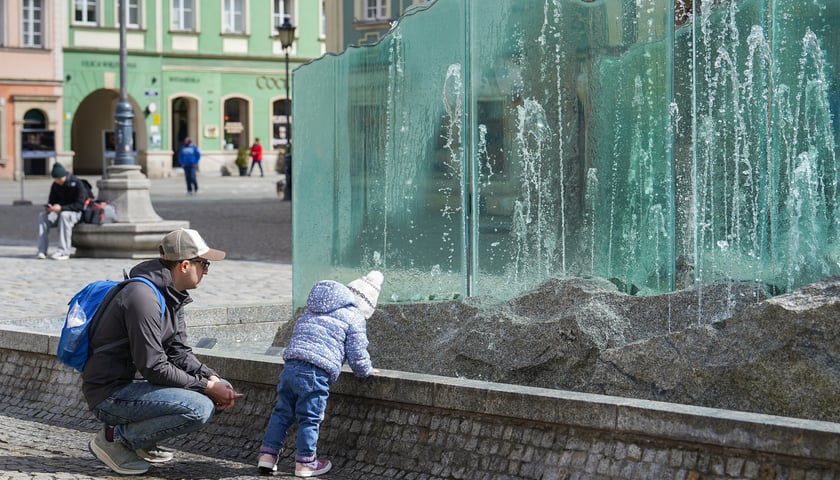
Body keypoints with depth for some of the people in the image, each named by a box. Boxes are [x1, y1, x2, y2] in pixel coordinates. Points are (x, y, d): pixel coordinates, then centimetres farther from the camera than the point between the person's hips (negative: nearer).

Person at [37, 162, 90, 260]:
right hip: (60, 212, 6)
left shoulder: (77, 184, -16)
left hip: (76, 213, -6)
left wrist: (61, 208, -32)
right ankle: (42, 251, -26)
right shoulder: (55, 185, 2)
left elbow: (80, 205, -22)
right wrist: (49, 207, -14)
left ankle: (64, 252, -40)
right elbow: (52, 200, 12)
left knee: (64, 215, -39)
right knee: (42, 216, -19)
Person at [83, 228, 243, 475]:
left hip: (136, 383, 10)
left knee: (222, 390, 6)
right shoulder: (144, 297, -22)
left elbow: (179, 353, 11)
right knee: (199, 408, -26)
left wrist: (212, 378, -6)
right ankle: (115, 438, -9)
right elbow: (154, 368, -24)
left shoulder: (172, 296, 10)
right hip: (111, 394, -10)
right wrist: (206, 386, -17)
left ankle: (140, 443, 10)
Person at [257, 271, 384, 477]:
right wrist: (366, 371, 24)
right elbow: (357, 354, 4)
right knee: (310, 419, 5)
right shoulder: (354, 318, 4)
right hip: (316, 372, -6)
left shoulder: (312, 309, 25)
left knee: (281, 412, 15)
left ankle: (268, 454, 15)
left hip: (290, 365, 6)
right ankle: (305, 462, 13)